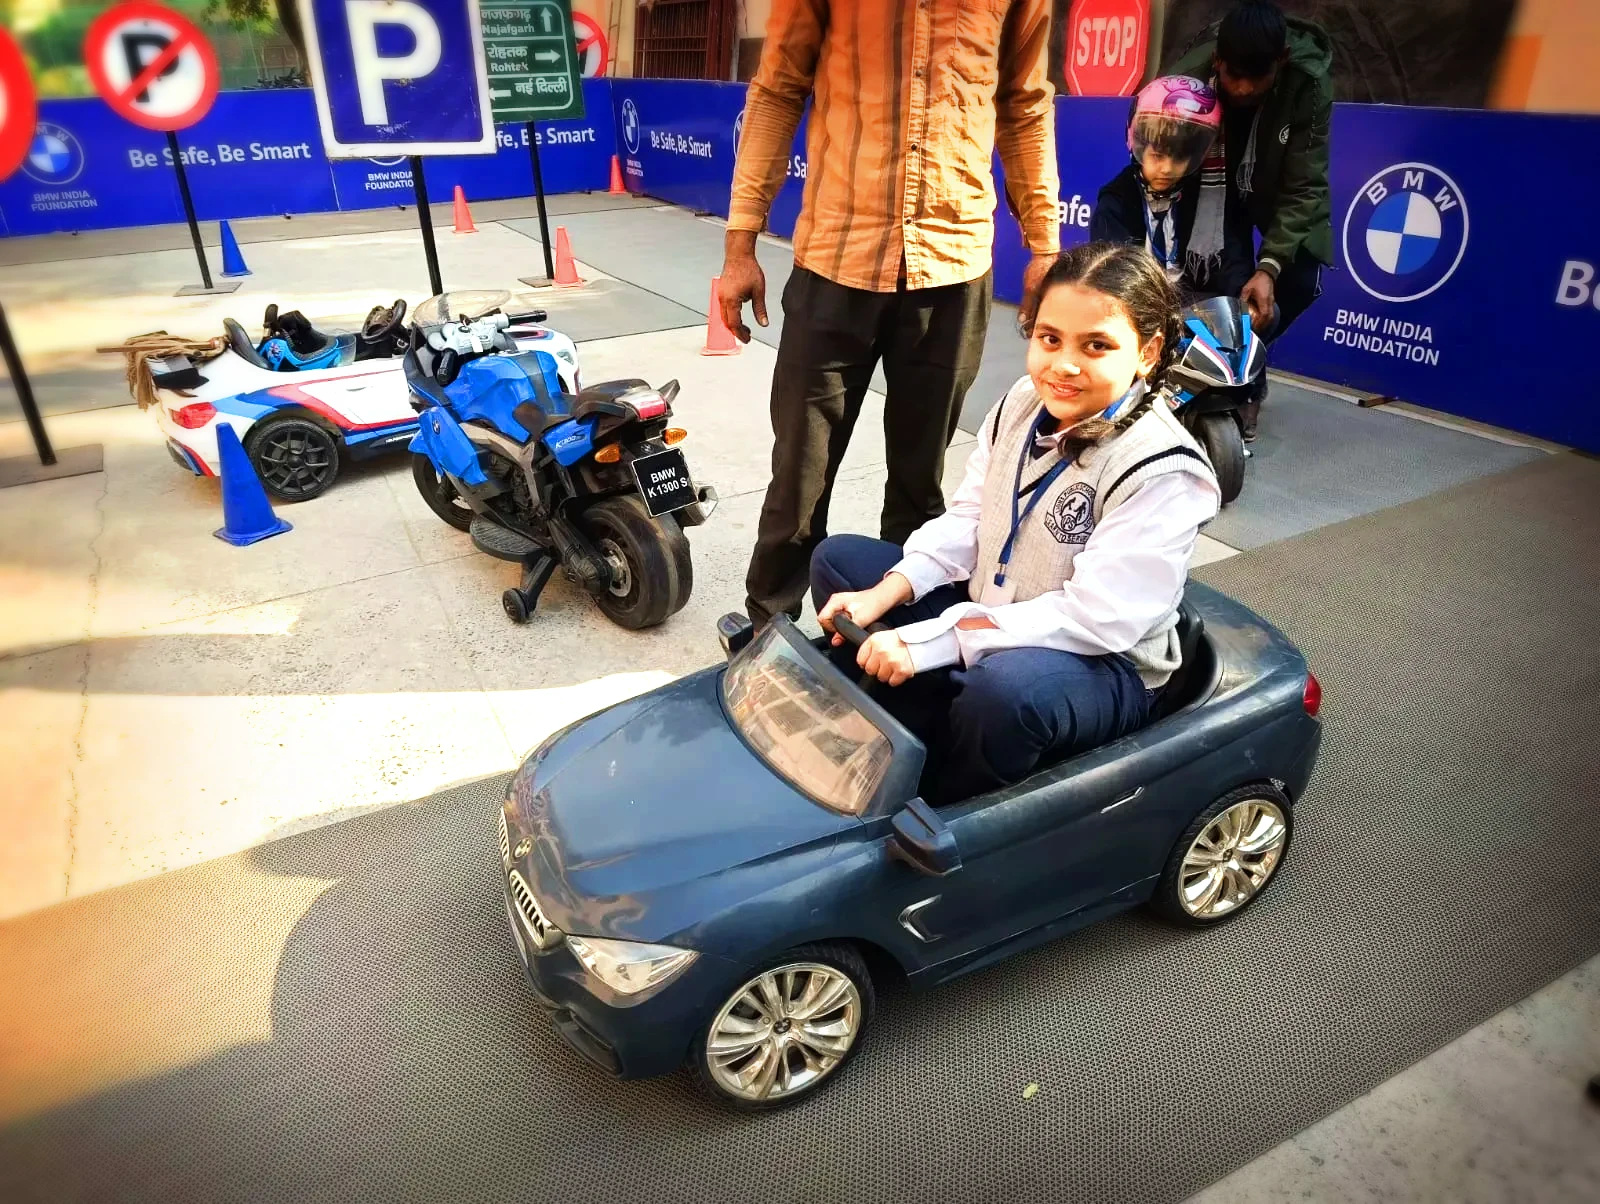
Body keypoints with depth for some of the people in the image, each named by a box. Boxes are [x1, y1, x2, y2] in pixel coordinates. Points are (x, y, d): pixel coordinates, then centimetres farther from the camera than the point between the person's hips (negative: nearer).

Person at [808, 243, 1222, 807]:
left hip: (1102, 666, -7)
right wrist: (883, 595, -15)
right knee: (836, 561, 5)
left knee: (1001, 690, -41)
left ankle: (942, 813, -6)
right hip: (986, 617, 8)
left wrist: (929, 642, -32)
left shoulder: (1163, 473, -24)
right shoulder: (1025, 401, -2)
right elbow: (967, 520, 2)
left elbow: (1096, 619, -29)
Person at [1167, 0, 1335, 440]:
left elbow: (1304, 186, -31)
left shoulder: (1310, 81, -32)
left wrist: (1269, 265, -43)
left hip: (1283, 184, 1)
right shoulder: (1187, 78, -32)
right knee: (1224, 283, -18)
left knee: (1300, 281, -12)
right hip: (1212, 181, 0)